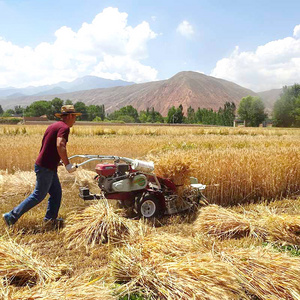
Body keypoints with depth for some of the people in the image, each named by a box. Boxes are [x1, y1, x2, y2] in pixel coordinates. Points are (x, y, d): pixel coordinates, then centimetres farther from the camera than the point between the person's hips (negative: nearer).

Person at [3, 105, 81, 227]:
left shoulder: (54, 125, 15)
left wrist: (57, 161, 25)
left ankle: (51, 218, 24)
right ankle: (12, 216, 6)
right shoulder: (64, 127, -14)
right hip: (46, 168, -10)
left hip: (49, 167, 10)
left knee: (56, 193, 15)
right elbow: (60, 146, -31)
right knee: (38, 196, -1)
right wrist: (67, 164, -26)